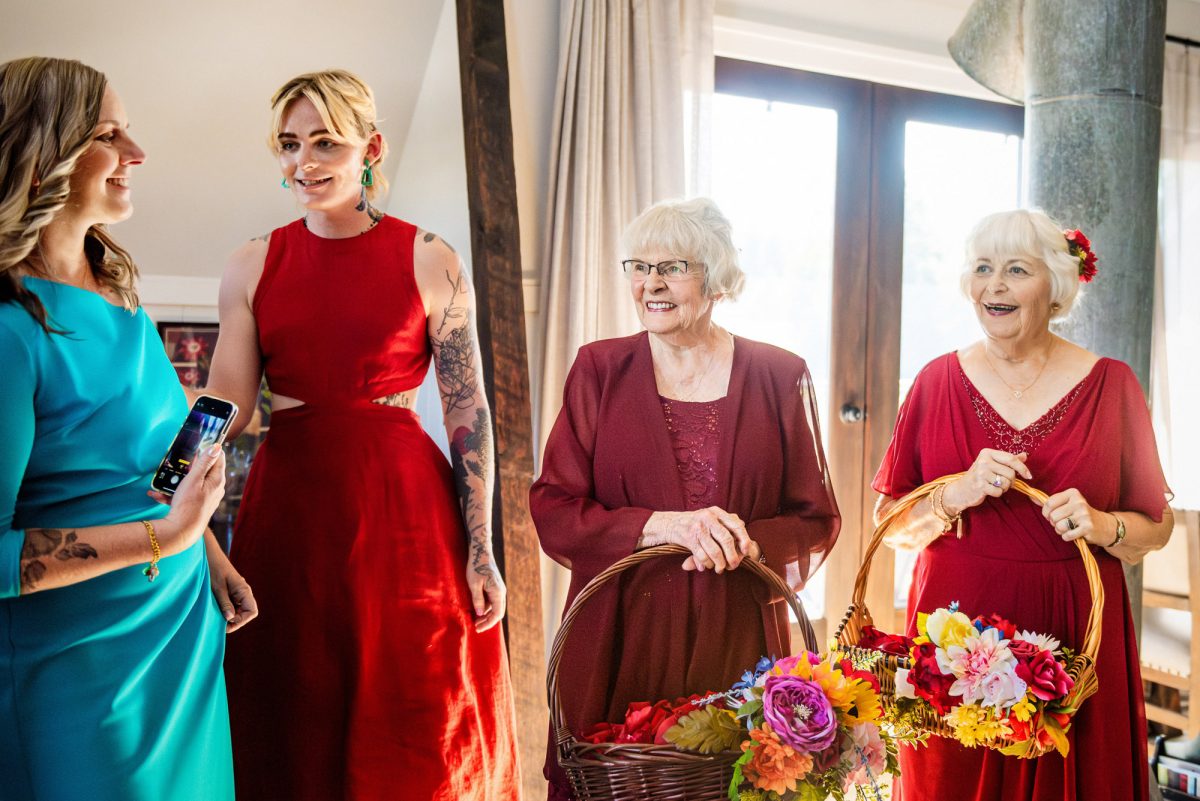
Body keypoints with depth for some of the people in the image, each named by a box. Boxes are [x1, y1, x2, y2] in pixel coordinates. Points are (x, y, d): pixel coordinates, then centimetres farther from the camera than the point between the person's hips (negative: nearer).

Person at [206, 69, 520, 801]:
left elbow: (469, 411, -4)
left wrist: (481, 552, -7)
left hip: (405, 508, -2)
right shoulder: (253, 268, 5)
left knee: (417, 740, 7)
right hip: (288, 511, 3)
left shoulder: (430, 262, -3)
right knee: (297, 739, 13)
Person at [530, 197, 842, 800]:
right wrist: (665, 525, -17)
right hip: (620, 643, 0)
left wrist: (745, 544, -16)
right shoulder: (600, 370, 1)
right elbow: (552, 511, -4)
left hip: (737, 640, 0)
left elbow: (816, 520, 3)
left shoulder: (779, 377, 1)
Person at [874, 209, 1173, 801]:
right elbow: (890, 522, 0)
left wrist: (1102, 526, -14)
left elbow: (1156, 526, 6)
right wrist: (959, 495, -17)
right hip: (953, 632, 1)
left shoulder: (1110, 384, 0)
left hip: (1073, 636, 0)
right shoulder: (938, 380, 1)